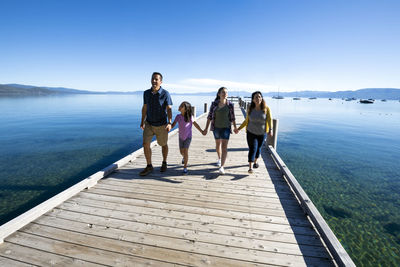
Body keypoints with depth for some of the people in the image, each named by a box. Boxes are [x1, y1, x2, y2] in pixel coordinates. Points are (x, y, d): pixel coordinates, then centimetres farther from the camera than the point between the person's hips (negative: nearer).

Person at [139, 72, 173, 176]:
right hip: (149, 124, 3)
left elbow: (169, 109, -20)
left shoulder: (165, 93, -14)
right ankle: (149, 166, 11)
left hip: (161, 125, -3)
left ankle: (164, 163, 35)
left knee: (163, 145, 12)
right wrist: (142, 122, 12)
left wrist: (169, 123, -35)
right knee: (145, 144, -6)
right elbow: (144, 108, 10)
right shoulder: (146, 93, -1)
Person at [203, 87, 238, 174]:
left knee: (224, 146, -11)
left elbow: (232, 117, 4)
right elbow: (209, 116, -2)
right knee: (218, 144, 18)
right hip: (216, 127, 2)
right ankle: (219, 159, 44)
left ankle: (222, 167, -12)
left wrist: (235, 127, 5)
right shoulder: (214, 104, -6)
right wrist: (206, 128, -4)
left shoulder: (230, 105, -7)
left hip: (226, 128, -2)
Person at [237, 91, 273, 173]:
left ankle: (255, 161, 42)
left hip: (262, 133, 1)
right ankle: (250, 167, -10)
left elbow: (269, 119, -13)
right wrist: (239, 128, 1)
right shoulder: (250, 109, -6)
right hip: (251, 133, -1)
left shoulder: (266, 109, -10)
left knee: (258, 148, 18)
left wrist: (270, 130, -29)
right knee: (252, 149, -11)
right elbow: (246, 120, 4)